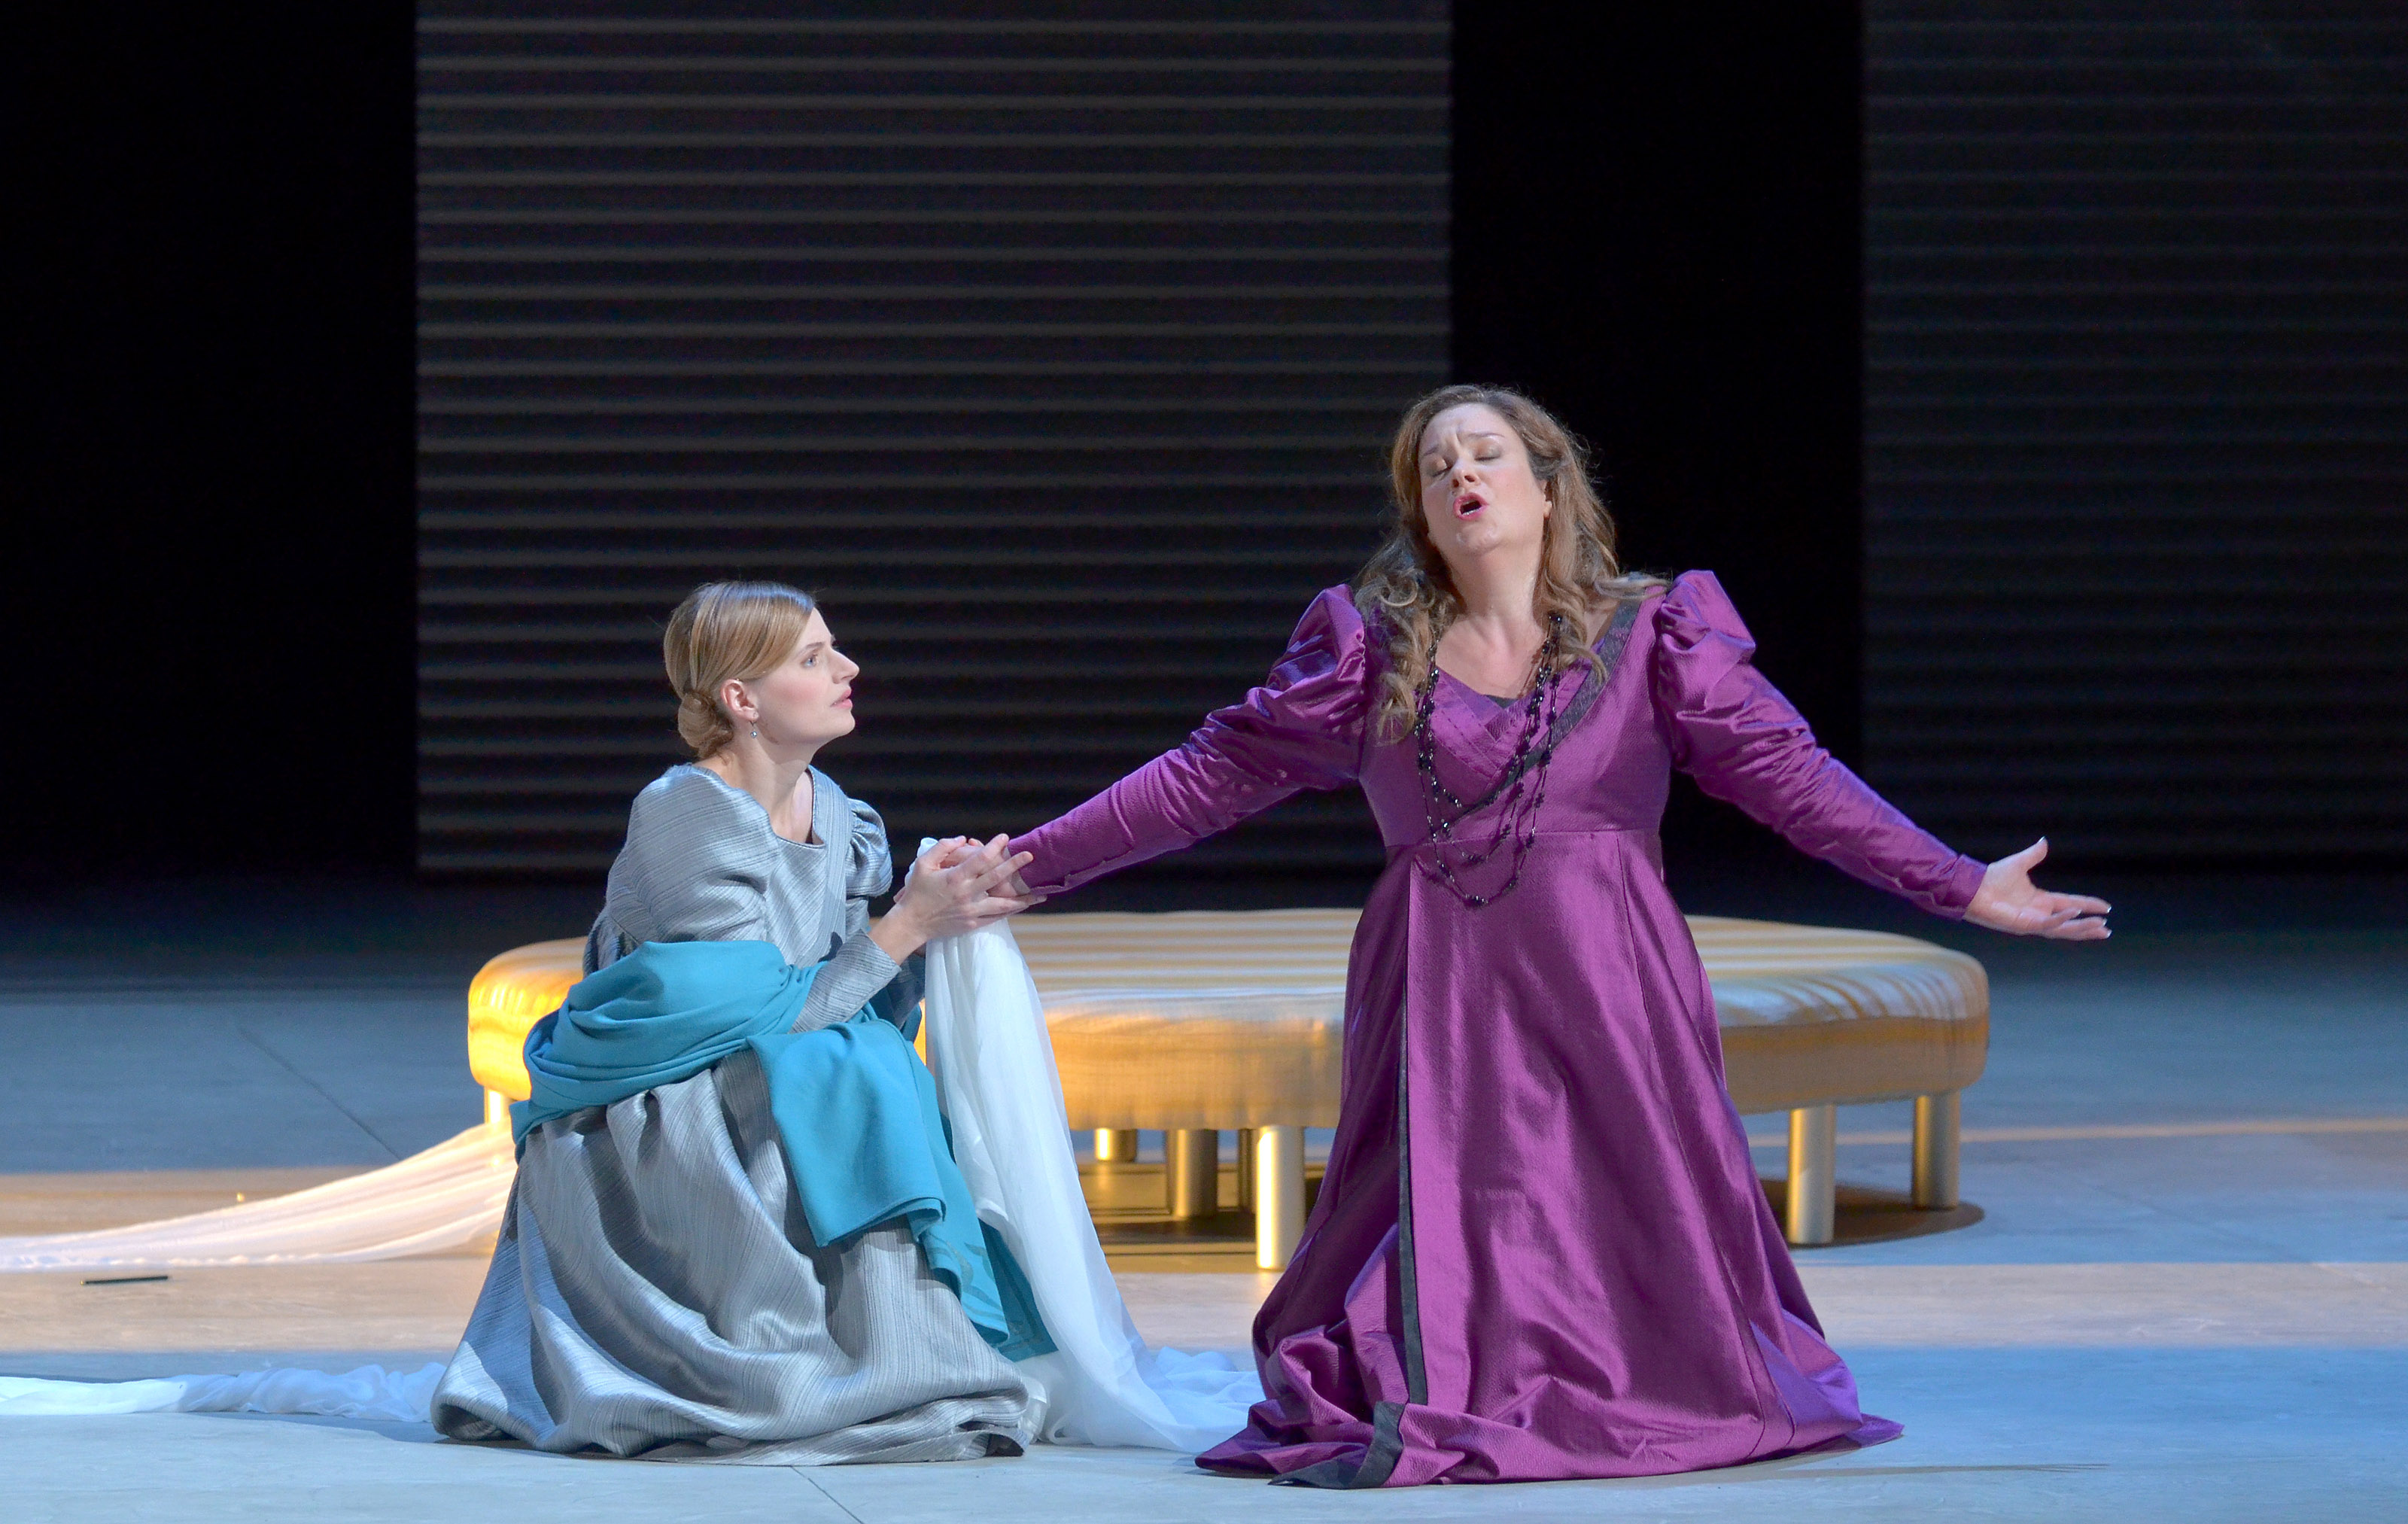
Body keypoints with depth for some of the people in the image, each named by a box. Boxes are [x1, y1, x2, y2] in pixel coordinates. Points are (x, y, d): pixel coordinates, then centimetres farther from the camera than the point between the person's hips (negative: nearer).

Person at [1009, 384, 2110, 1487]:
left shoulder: (1649, 634, 7)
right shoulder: (1375, 650, 10)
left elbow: (1785, 770, 0)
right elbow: (1212, 775, 11)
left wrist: (1961, 888, -9)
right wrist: (1027, 867, 7)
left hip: (1604, 997, 0)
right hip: (1440, 1011, 0)